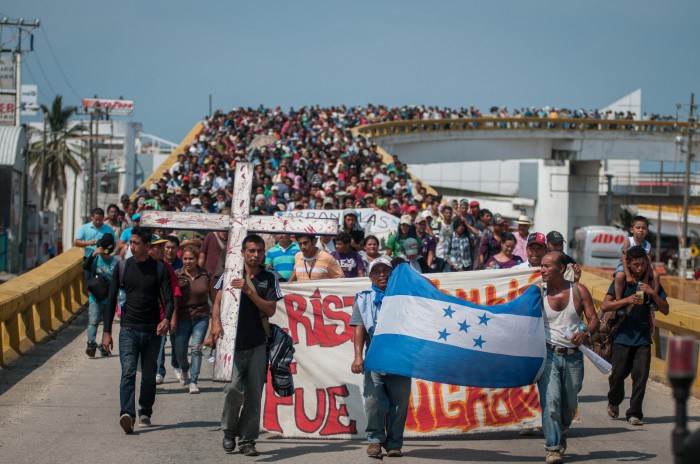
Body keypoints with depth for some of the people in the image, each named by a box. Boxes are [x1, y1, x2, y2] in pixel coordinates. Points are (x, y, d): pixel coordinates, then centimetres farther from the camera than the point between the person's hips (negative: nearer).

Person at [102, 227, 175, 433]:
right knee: (128, 372, -18)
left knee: (149, 376, 9)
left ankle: (145, 413, 27)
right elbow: (111, 300, 9)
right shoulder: (122, 267, 5)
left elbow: (168, 299, -2)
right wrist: (106, 331, 4)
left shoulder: (159, 269, 2)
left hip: (152, 331, 1)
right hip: (128, 329, -1)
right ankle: (127, 415, -31)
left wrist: (166, 319, -24)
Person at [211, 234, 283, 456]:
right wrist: (216, 324, -16)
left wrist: (249, 291, -12)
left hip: (257, 345, 2)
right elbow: (218, 301, 2)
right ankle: (229, 431, 7)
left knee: (254, 394, 1)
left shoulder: (268, 279, 9)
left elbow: (270, 310, 0)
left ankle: (247, 440, 11)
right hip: (233, 342, -2)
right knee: (234, 388, -16)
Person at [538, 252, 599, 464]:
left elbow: (594, 318, -1)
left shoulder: (578, 290, 1)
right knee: (550, 399, -16)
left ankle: (560, 435, 40)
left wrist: (586, 332, -22)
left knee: (570, 403, 11)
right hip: (549, 353, -2)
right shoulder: (539, 292, -1)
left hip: (573, 355, 2)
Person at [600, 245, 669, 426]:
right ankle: (614, 401, 31)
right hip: (623, 336, -1)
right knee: (618, 374, 1)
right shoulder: (620, 282, 1)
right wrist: (626, 300, -21)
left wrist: (653, 294, -12)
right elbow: (604, 306, -8)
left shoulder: (652, 283, 7)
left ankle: (634, 413, 3)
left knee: (640, 376, -5)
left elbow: (665, 310, 5)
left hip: (643, 338, 1)